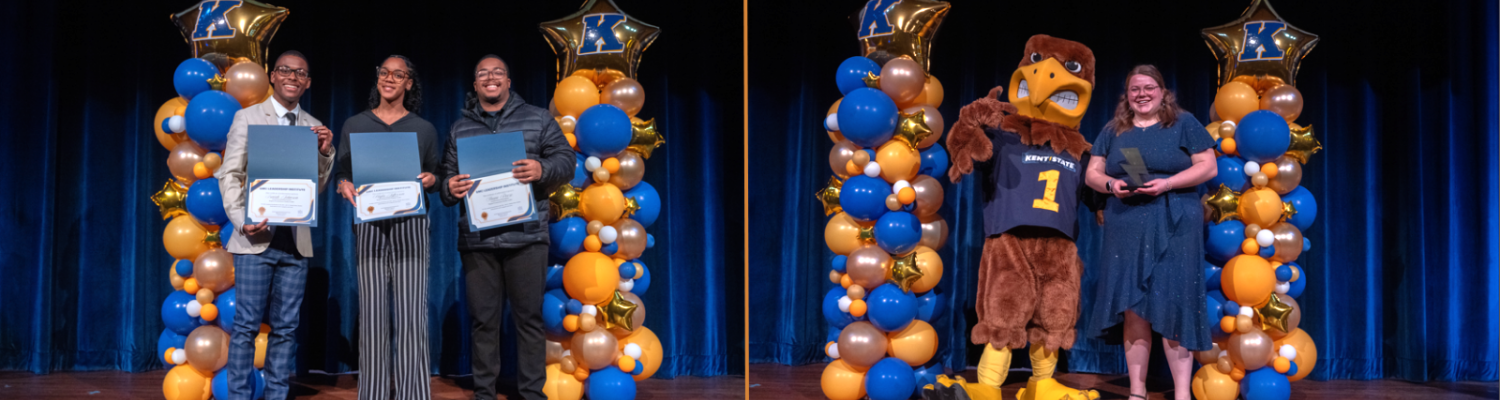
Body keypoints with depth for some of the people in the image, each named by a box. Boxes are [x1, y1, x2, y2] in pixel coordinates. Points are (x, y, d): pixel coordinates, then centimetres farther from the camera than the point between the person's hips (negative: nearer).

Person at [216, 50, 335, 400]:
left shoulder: (313, 128, 13)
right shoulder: (248, 118, 4)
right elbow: (229, 175, 0)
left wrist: (325, 152, -4)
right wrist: (241, 221, -14)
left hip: (296, 243, 3)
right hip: (256, 239, -3)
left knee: (285, 328, 6)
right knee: (247, 325, -4)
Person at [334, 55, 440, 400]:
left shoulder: (425, 129, 11)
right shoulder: (354, 125, 11)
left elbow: (437, 179, 13)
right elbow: (343, 173, 11)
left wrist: (431, 180, -9)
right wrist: (344, 185, -10)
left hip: (411, 225, 0)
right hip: (369, 225, 1)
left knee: (411, 311, -6)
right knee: (372, 310, -1)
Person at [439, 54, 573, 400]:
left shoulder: (537, 119, 8)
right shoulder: (459, 129, 15)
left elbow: (566, 161, 3)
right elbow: (446, 178, 15)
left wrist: (542, 169, -18)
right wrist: (450, 188, -9)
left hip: (526, 237, -2)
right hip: (476, 240, 2)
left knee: (528, 317, 1)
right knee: (483, 320, 6)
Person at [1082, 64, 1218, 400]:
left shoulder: (1183, 124, 6)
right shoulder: (1113, 131, 16)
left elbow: (1208, 166, 0)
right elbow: (1092, 173, 15)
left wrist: (1167, 184, -14)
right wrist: (1111, 184, -8)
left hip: (1173, 227, -3)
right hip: (1126, 228, 3)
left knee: (1174, 306, -8)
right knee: (1133, 309, 2)